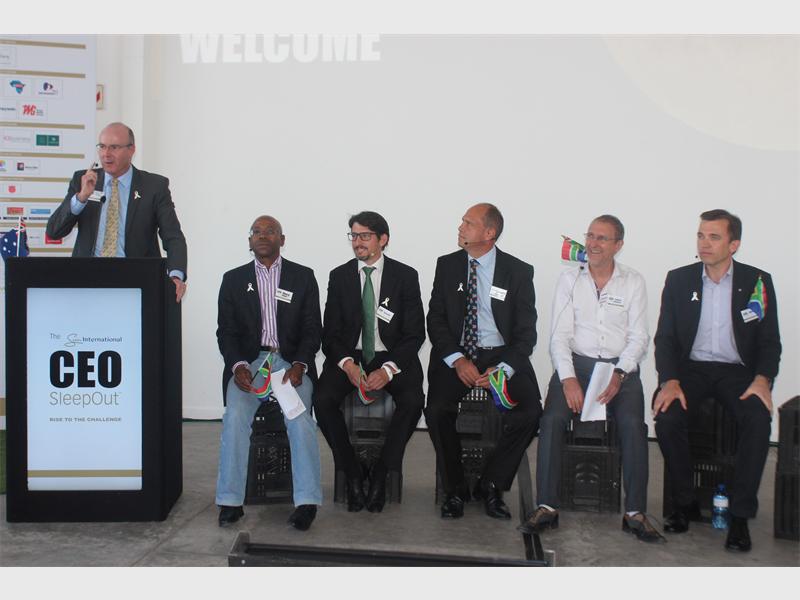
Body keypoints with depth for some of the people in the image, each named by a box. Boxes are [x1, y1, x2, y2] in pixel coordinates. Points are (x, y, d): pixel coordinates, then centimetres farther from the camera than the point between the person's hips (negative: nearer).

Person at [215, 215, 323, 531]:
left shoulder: (303, 277, 9)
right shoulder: (233, 279, 12)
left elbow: (312, 329, 5)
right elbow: (226, 331, 7)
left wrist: (299, 365, -12)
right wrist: (238, 366, -11)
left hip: (291, 361, -1)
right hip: (249, 362, 1)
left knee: (300, 416, -27)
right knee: (236, 414, -26)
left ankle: (306, 502, -27)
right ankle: (230, 501, -20)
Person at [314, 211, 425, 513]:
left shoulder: (405, 276, -1)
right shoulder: (339, 276, 5)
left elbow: (415, 333, -4)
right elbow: (331, 332, 2)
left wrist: (388, 369, -20)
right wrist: (347, 364, -19)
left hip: (392, 358, -1)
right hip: (349, 357, 2)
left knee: (413, 400, -30)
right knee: (322, 400, -26)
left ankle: (380, 474, -12)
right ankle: (352, 474, -9)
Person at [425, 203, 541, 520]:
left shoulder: (519, 271, 1)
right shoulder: (447, 265, 7)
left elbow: (526, 331, -1)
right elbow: (435, 319, 3)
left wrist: (502, 368, -18)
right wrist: (458, 360, -13)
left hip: (502, 356, -1)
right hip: (456, 356, 1)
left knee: (530, 411, -25)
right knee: (437, 410, -26)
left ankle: (491, 485, -4)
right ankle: (454, 489, -3)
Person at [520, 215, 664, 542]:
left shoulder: (633, 282, 6)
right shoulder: (569, 279, 7)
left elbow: (638, 337, 2)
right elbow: (559, 335, 0)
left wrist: (618, 375, -15)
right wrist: (568, 379, -16)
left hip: (620, 367, 0)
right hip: (575, 362, 0)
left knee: (633, 423, -27)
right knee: (552, 419, -26)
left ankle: (635, 513, -17)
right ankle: (547, 507, -19)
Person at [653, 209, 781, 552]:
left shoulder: (757, 282, 4)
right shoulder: (678, 280, 5)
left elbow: (770, 341, 3)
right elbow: (665, 338, 2)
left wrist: (762, 378, -17)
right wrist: (669, 380, -16)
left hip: (737, 370, 0)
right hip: (690, 367, 1)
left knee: (758, 418, -30)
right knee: (667, 416, -28)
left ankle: (740, 514, -18)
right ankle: (686, 503, -9)